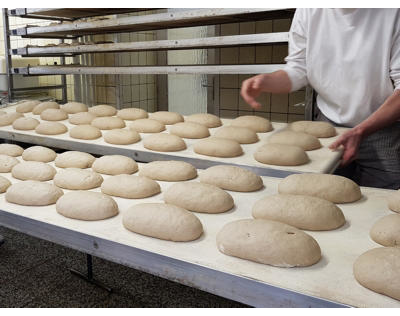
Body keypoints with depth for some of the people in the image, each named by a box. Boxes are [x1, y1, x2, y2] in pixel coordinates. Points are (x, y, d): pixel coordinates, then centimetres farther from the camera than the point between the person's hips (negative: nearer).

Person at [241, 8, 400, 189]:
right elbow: (298, 69, 1)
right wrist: (265, 81, -20)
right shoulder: (308, 11, -5)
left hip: (382, 126, -2)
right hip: (328, 122, 2)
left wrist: (361, 131, -29)